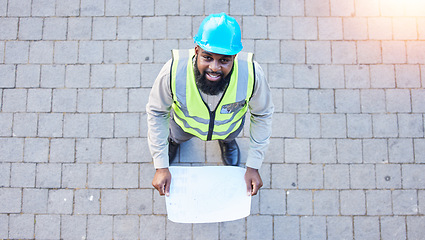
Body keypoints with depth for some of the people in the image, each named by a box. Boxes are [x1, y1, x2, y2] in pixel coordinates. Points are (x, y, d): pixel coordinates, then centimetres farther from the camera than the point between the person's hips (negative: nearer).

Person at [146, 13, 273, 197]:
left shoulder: (252, 74, -42)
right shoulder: (173, 71, -44)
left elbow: (262, 115, -19)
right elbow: (157, 112, -22)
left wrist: (253, 166, -16)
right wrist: (161, 166, -20)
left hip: (230, 124, 1)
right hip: (185, 123, 0)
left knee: (228, 135, 35)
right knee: (177, 136, 33)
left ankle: (226, 140, 71)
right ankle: (174, 140, 69)